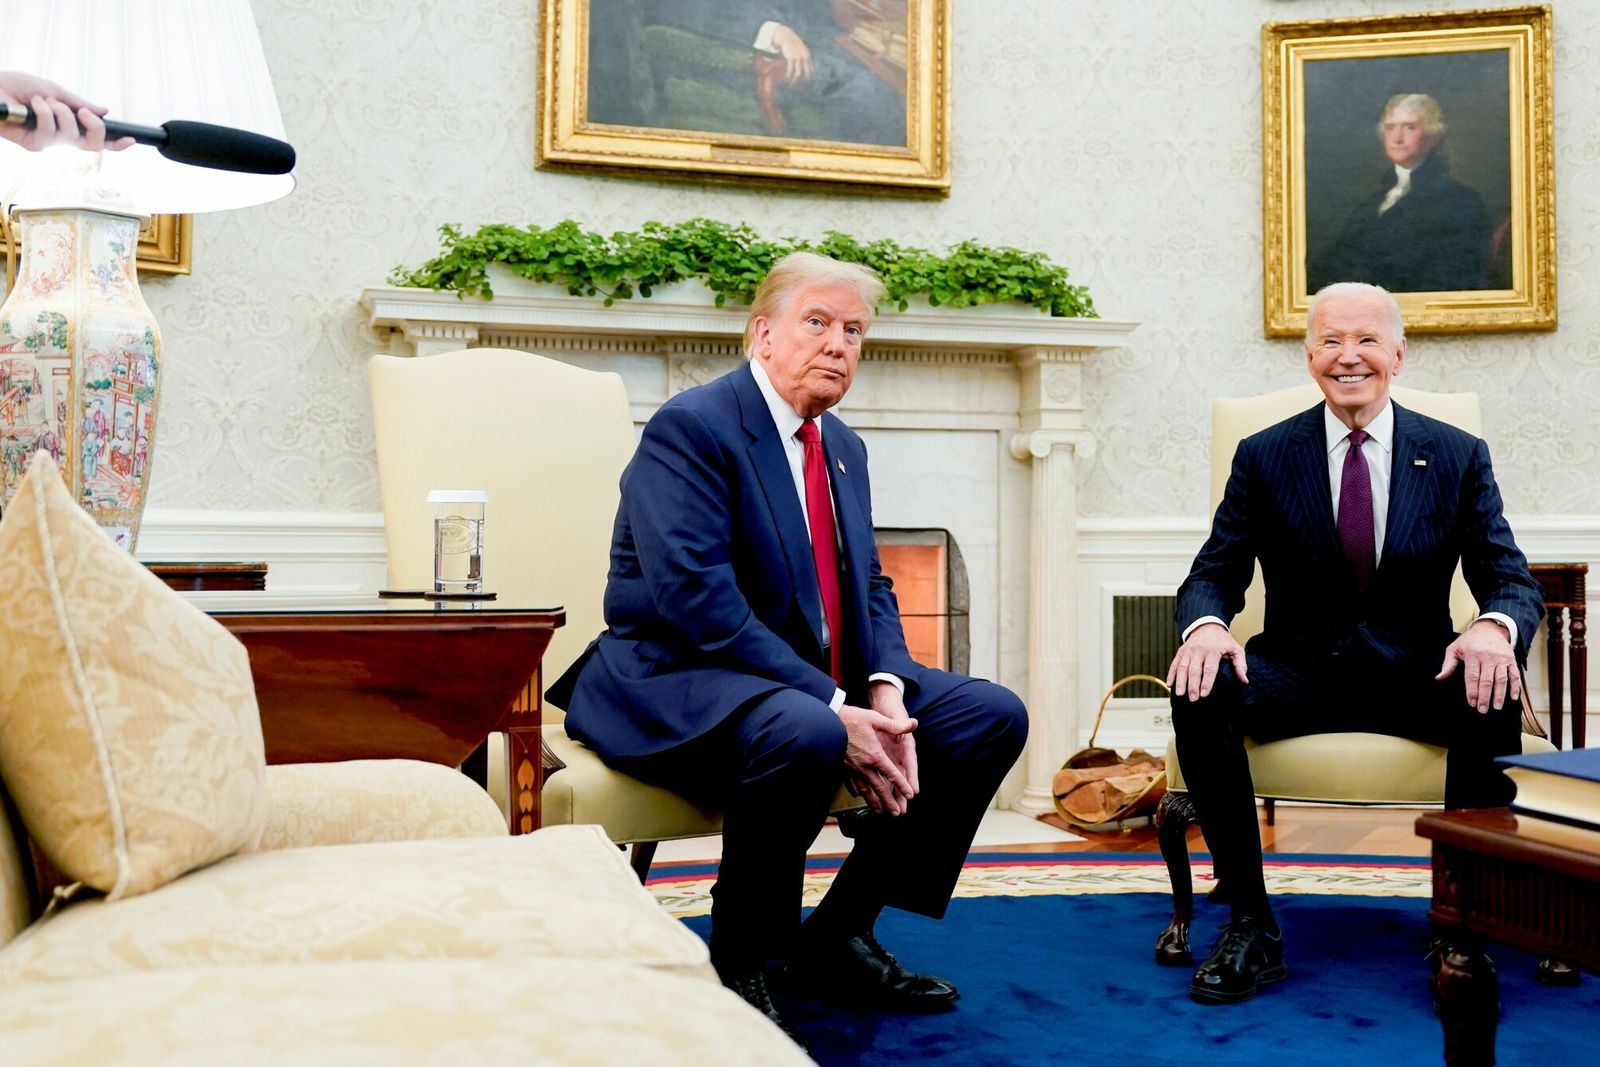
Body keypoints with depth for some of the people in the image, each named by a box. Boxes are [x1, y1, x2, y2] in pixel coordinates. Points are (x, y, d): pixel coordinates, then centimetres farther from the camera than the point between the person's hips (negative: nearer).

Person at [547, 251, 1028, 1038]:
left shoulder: (843, 447, 13)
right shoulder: (690, 426, -14)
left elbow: (869, 589, 12)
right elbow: (696, 598, -25)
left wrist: (886, 693, -10)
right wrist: (834, 710, -27)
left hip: (824, 680, 9)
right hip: (679, 680, -9)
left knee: (994, 717, -1)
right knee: (805, 734, -39)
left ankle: (836, 936, 6)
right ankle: (740, 966, -13)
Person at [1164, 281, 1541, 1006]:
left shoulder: (1458, 457, 5)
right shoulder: (1264, 457, 4)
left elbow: (1512, 581, 0)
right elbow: (1213, 575, 0)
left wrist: (1496, 627, -27)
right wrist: (1205, 625, -27)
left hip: (1416, 672, 0)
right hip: (1298, 669, 0)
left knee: (1492, 696, -33)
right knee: (1199, 691, -30)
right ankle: (1250, 922, -22)